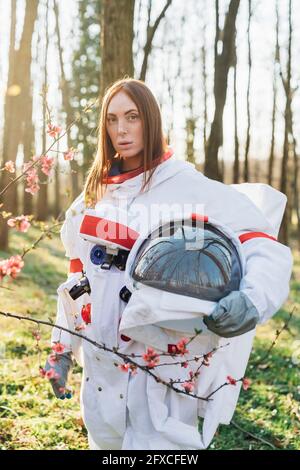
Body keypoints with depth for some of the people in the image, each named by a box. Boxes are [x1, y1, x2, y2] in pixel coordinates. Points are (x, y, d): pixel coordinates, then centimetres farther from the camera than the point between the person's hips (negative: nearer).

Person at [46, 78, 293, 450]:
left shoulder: (186, 186, -11)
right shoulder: (94, 194, 8)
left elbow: (267, 249, -19)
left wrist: (253, 300, -39)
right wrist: (63, 348, 14)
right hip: (100, 365, 6)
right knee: (104, 442, 22)